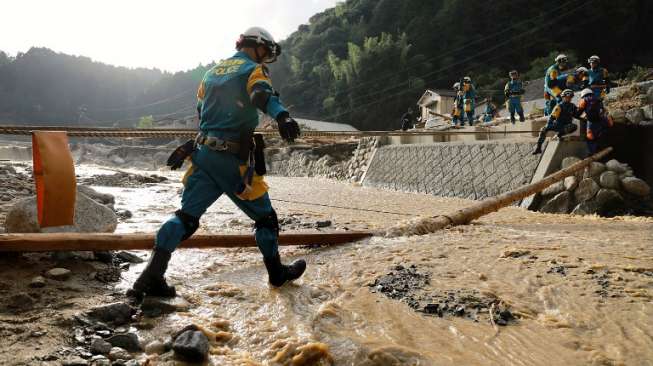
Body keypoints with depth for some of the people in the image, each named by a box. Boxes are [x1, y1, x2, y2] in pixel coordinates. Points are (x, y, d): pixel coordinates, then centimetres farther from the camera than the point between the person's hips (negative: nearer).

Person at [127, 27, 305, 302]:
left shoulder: (213, 71, 19)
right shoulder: (253, 70, -4)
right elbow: (261, 95, -28)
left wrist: (188, 147, 32)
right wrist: (282, 115, -47)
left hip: (204, 154, 6)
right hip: (233, 161, -6)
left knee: (186, 215, 3)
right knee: (265, 217, 10)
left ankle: (152, 276, -8)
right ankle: (277, 273, 23)